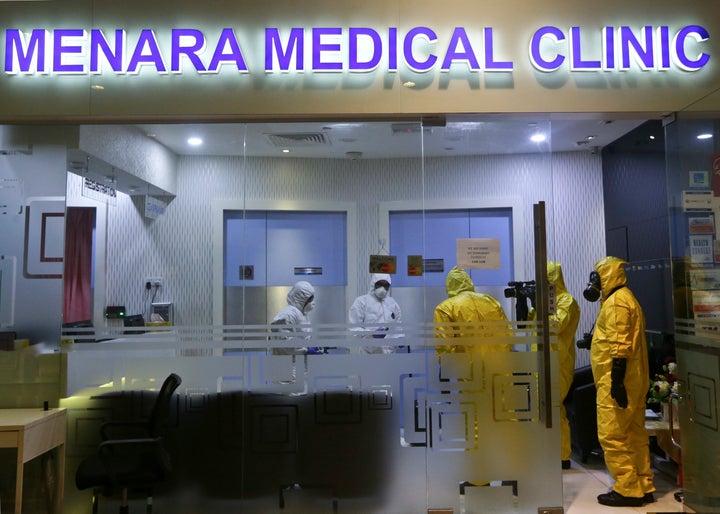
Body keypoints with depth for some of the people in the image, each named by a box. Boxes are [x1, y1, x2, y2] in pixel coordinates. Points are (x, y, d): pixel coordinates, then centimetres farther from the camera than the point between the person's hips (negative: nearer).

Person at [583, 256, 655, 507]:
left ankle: (627, 490, 1)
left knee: (611, 436, -5)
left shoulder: (616, 301, -14)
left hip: (616, 382, -10)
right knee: (634, 435, 13)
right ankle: (643, 487, 20)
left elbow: (620, 345, -22)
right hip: (631, 381, 10)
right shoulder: (624, 298, 18)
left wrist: (617, 379, -24)